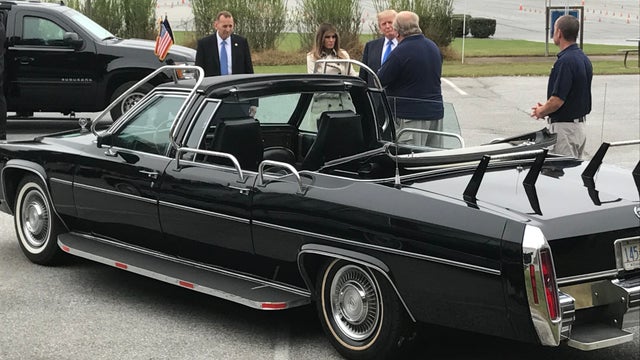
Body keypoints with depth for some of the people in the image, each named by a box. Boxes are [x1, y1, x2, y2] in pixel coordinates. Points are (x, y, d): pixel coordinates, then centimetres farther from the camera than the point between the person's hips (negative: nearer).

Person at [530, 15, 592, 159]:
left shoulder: (565, 61, -21)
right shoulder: (584, 59, 9)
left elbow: (557, 100, -23)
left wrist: (540, 112, -4)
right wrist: (545, 109, 15)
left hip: (564, 127, -10)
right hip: (581, 124, 10)